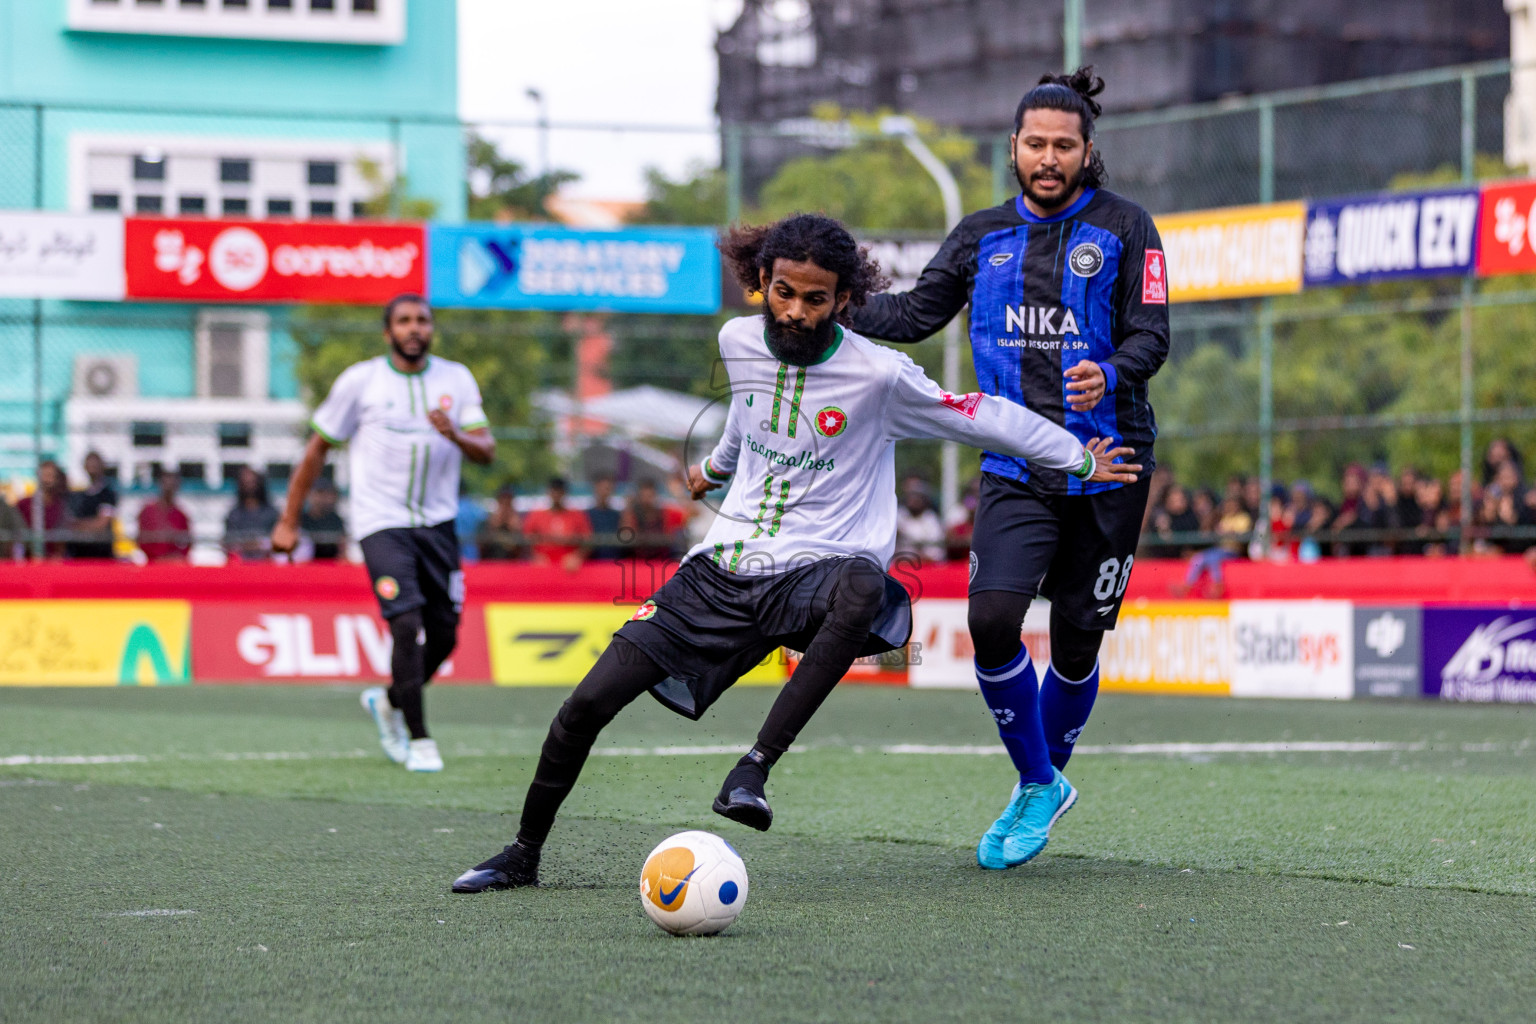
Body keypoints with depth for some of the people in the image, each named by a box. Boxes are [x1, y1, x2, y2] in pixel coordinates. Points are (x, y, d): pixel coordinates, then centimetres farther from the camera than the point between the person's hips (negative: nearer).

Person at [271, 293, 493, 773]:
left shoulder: (456, 379, 5)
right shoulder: (360, 381, -2)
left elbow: (487, 452, -1)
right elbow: (317, 449, 6)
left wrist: (456, 435, -24)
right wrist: (288, 521, 6)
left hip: (437, 522, 4)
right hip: (382, 522, -4)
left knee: (444, 636, 5)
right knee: (408, 625, -19)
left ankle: (389, 702, 33)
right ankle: (419, 741, -10)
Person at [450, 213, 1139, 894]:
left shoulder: (878, 374, -12)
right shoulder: (739, 342, 3)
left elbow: (983, 419, -1)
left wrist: (1081, 459, 5)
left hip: (816, 571, -4)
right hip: (724, 569, 4)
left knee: (862, 588, -43)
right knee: (587, 704, -6)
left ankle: (754, 768, -40)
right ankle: (522, 855, 16)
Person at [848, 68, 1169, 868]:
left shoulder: (1124, 228, -1)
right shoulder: (981, 236, 9)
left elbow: (1150, 336, -6)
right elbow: (916, 314, 14)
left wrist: (1110, 375, -27)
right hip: (1015, 467, 2)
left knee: (1076, 642, 3)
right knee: (991, 621, -16)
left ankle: (1043, 782, 30)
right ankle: (1039, 788, 6)